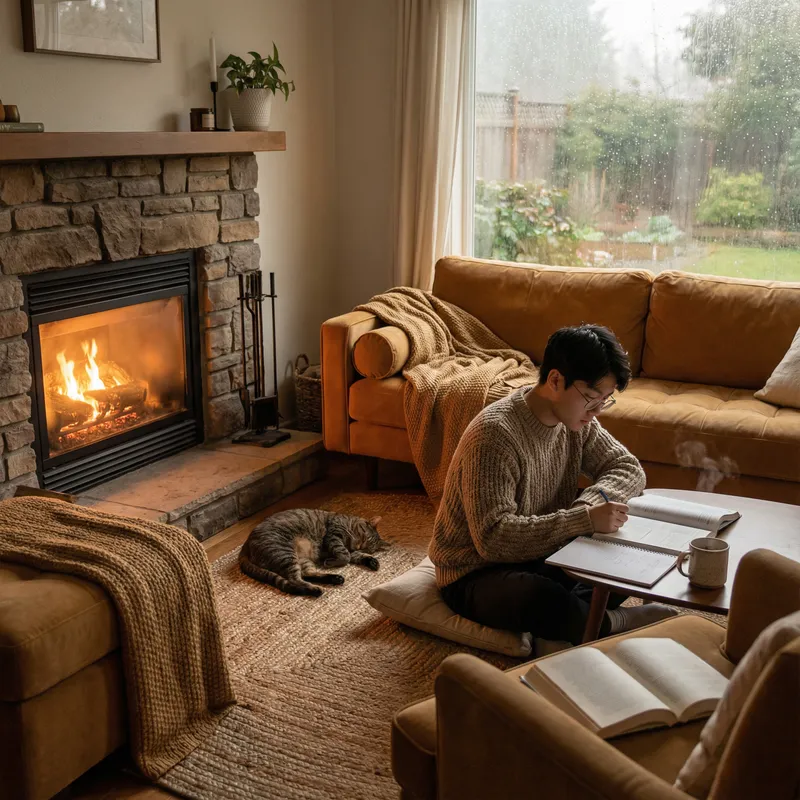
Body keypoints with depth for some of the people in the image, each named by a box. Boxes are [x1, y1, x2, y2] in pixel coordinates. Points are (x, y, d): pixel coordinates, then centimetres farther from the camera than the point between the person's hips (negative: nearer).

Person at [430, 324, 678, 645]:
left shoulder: (575, 416, -3)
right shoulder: (494, 434, -28)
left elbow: (629, 468, 3)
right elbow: (493, 537, -34)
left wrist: (592, 501, -19)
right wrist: (585, 520, -38)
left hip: (542, 555, 8)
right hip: (476, 574, -8)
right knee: (548, 600, -38)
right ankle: (614, 624, -12)